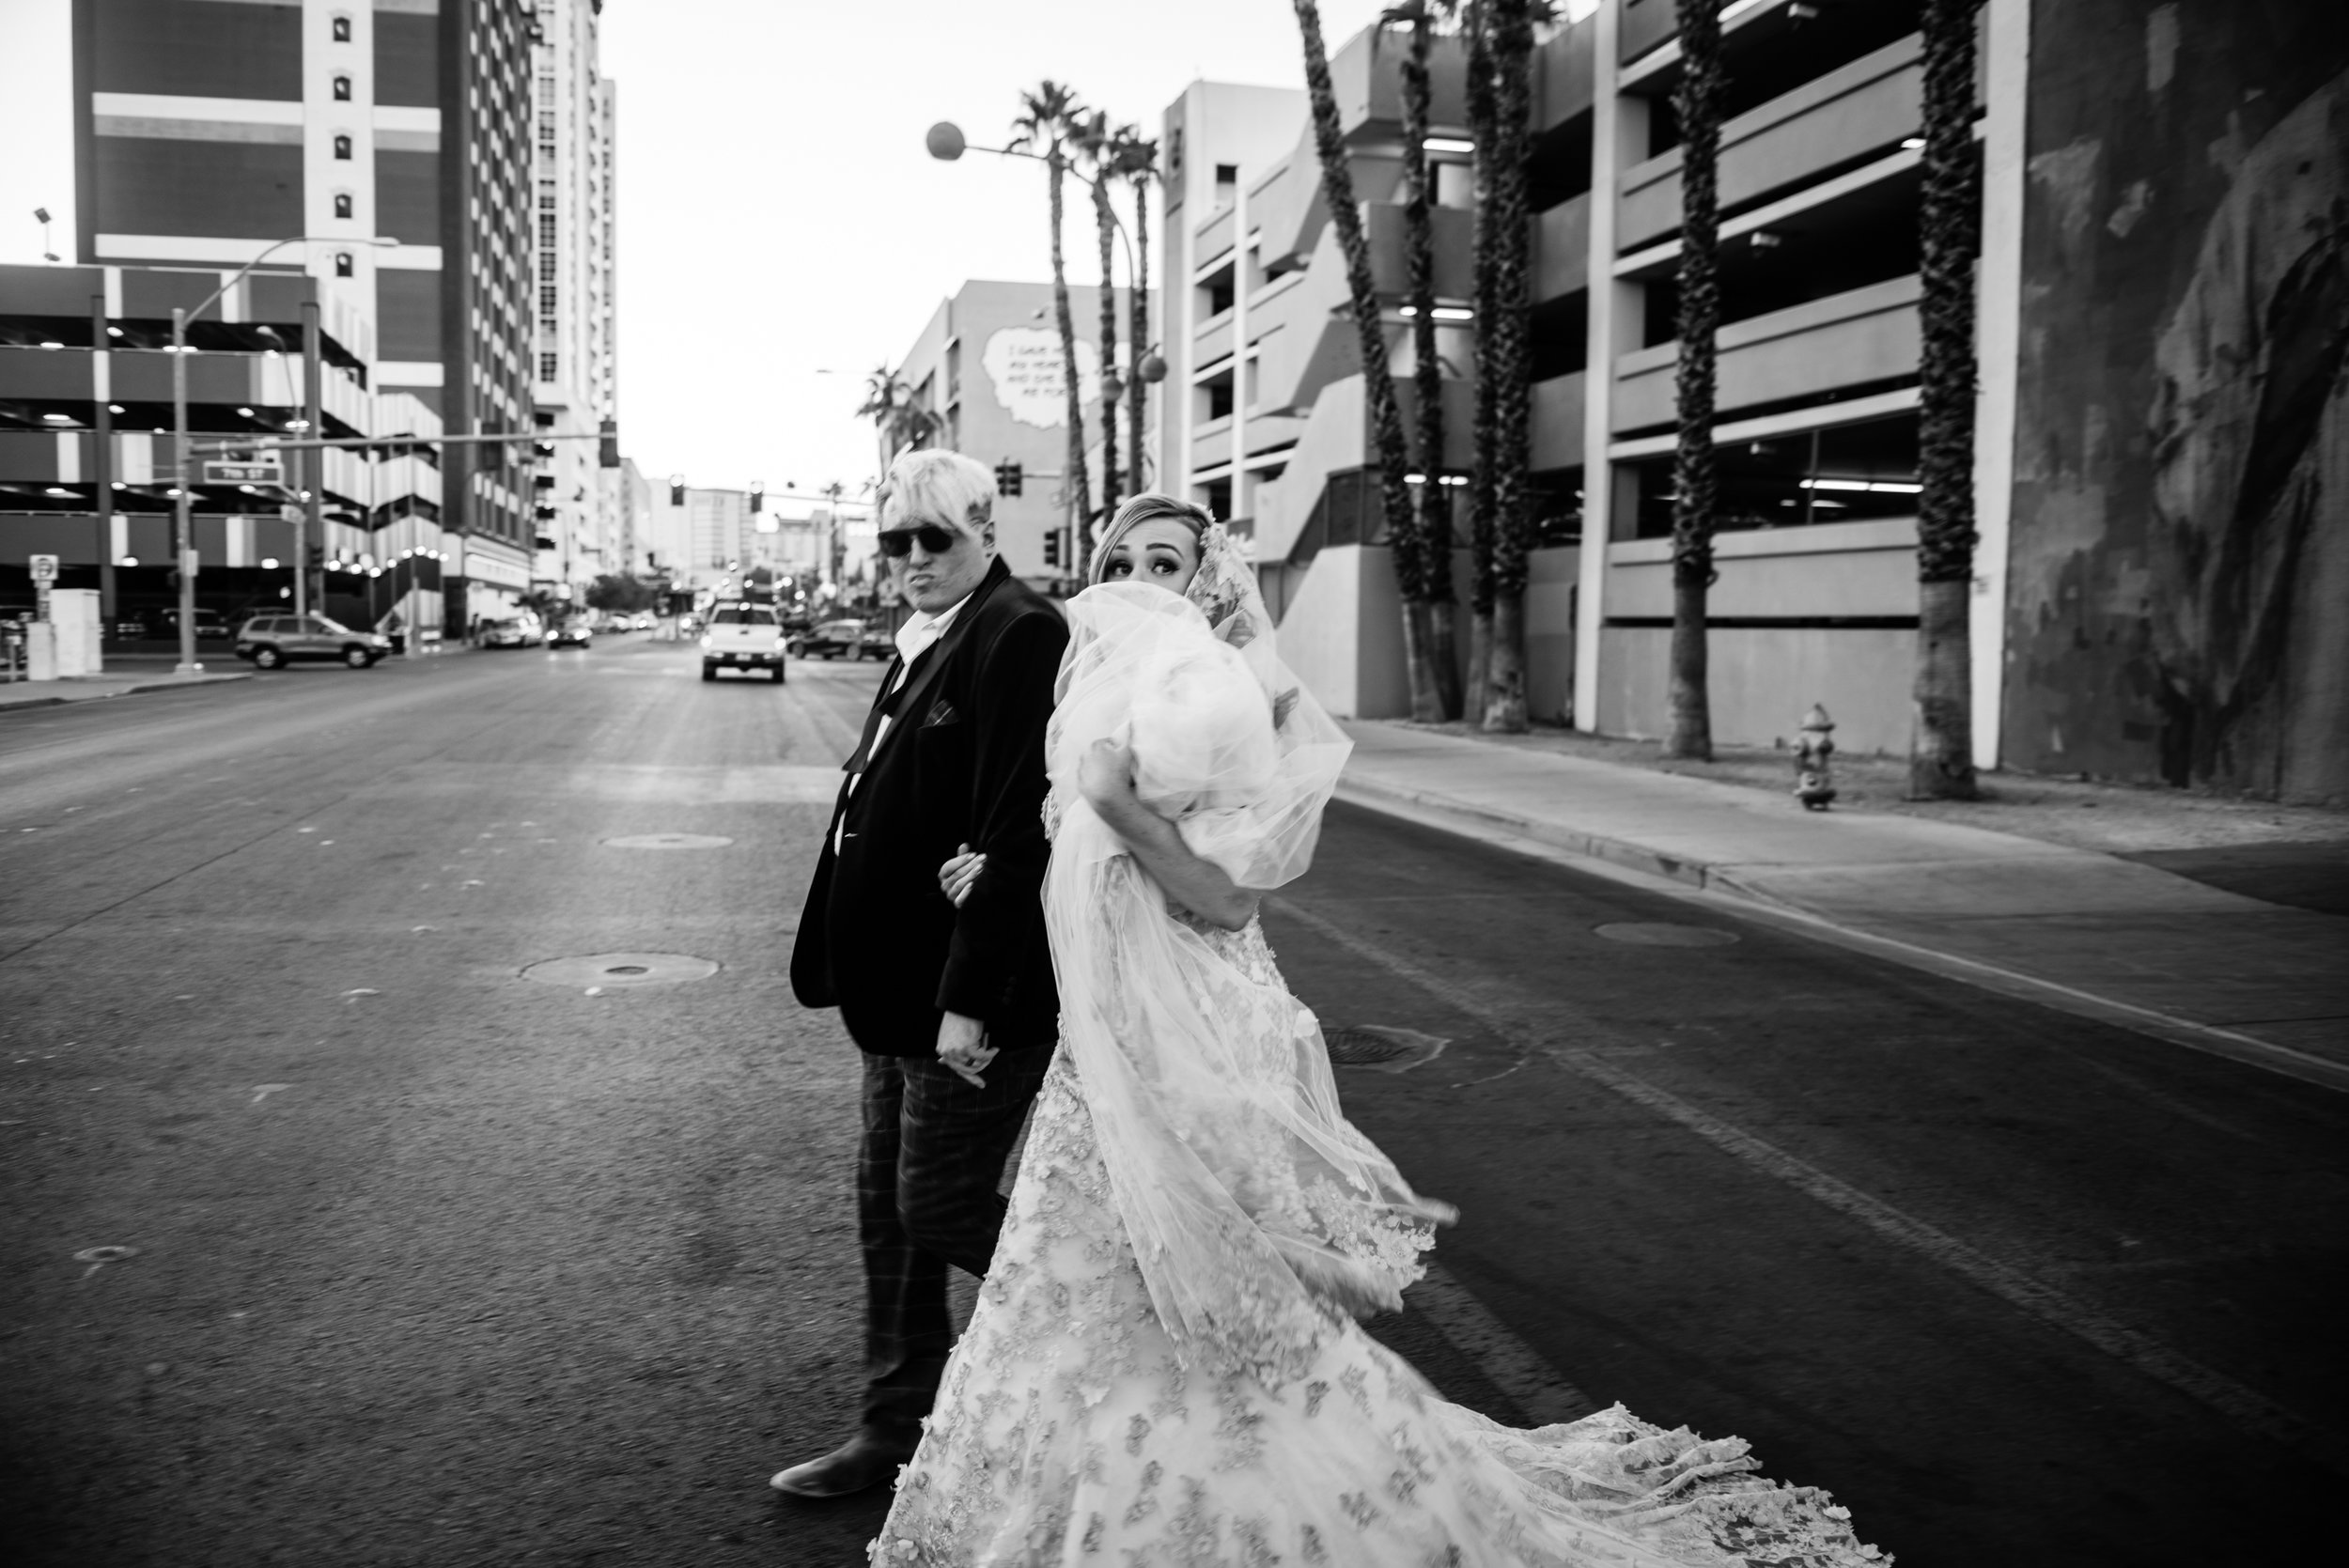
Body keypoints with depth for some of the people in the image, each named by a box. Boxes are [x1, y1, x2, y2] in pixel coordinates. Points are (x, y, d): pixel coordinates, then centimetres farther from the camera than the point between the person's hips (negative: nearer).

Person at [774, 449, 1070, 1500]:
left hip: (973, 1003, -10)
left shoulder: (1019, 635, -17)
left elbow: (1018, 834, -23)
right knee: (888, 1211, 16)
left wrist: (970, 1000, -25)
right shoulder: (927, 642, 13)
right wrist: (850, 963, 16)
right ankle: (895, 1428, 30)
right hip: (900, 991, 10)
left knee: (936, 1209, 0)